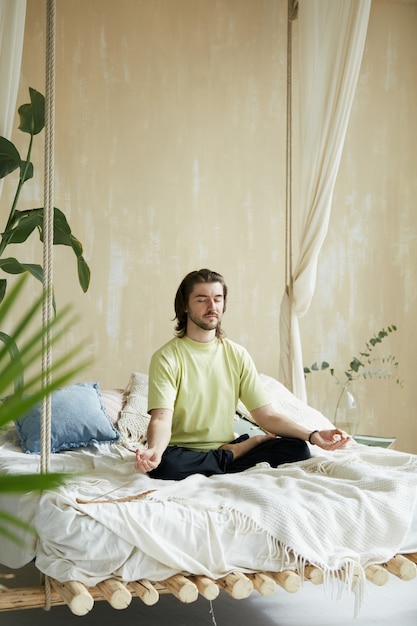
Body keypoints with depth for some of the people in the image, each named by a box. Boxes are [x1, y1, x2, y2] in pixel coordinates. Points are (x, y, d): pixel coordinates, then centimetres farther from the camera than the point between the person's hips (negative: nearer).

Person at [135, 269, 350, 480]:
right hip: (184, 452, -2)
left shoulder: (237, 355, 4)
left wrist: (313, 436, -15)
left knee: (298, 449, -18)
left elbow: (267, 415, 0)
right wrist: (154, 451, -44)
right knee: (163, 465, -39)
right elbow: (161, 419, -20)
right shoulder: (166, 357, -9)